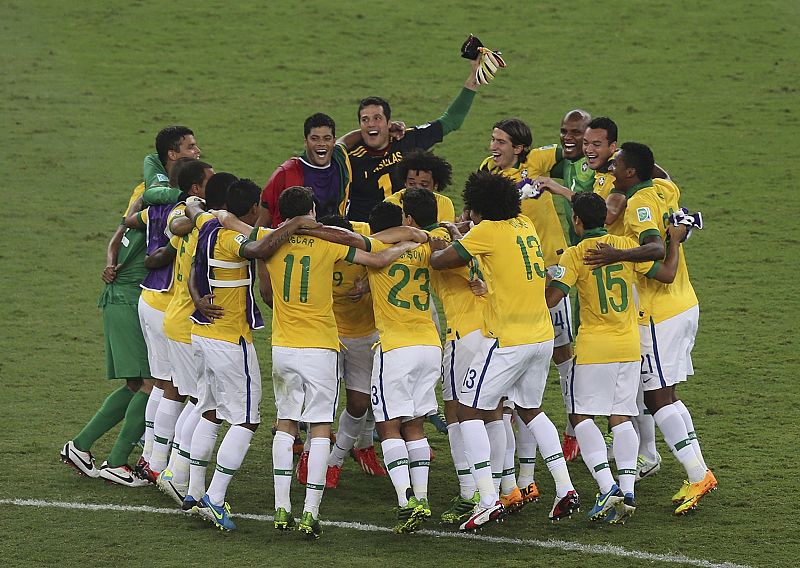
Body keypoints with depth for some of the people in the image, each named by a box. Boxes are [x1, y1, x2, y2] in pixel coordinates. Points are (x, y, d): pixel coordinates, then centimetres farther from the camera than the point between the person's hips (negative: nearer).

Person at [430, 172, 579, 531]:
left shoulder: (487, 231, -11)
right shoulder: (524, 224, 10)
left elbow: (438, 262, -6)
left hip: (506, 340, -8)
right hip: (542, 336, 8)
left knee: (469, 410, 0)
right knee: (530, 409, 24)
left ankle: (489, 500, -10)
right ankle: (565, 489, 15)